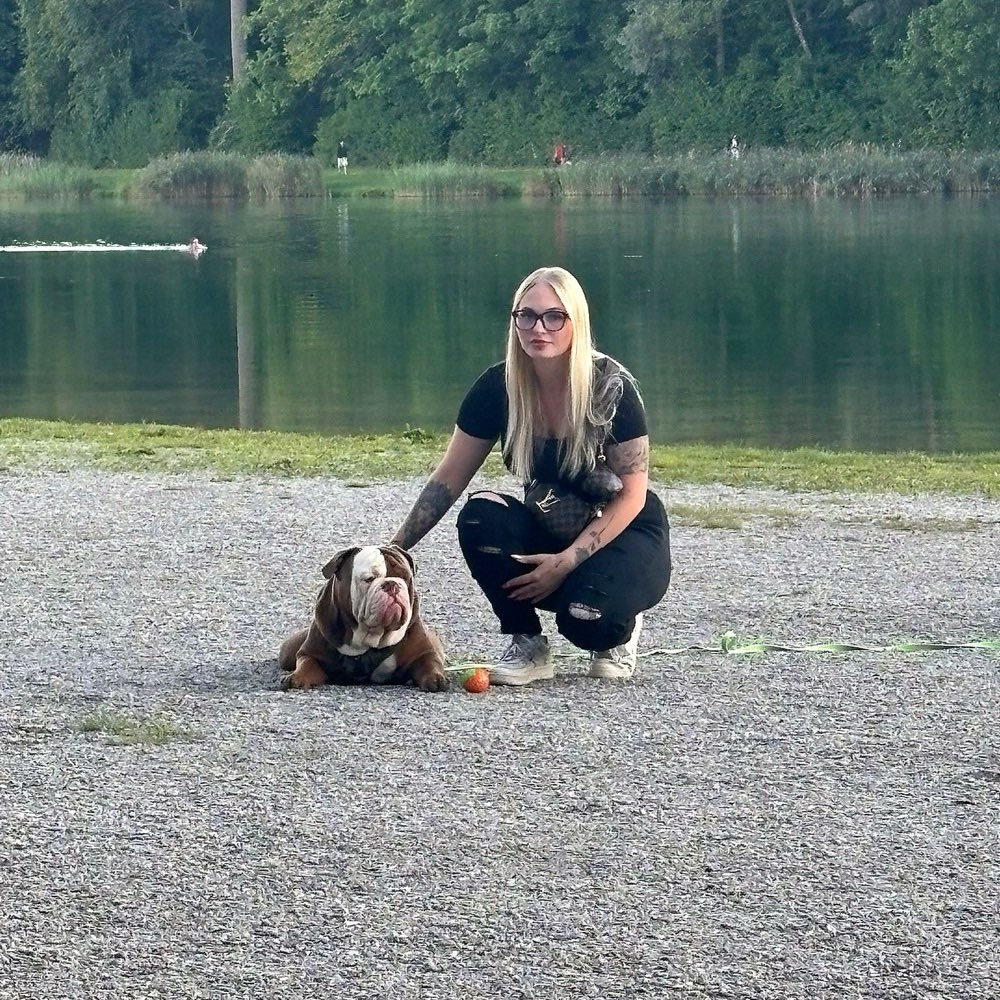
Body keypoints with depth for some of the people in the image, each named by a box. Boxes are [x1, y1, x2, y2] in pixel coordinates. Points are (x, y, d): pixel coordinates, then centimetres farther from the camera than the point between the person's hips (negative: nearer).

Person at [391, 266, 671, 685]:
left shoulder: (611, 387, -20)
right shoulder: (499, 387, -10)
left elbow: (631, 495, -17)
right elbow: (449, 478, -3)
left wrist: (566, 561, -26)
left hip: (625, 533, -4)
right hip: (549, 527, 4)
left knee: (586, 615, -34)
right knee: (481, 515, -27)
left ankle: (621, 630, 5)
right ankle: (526, 644, -9)